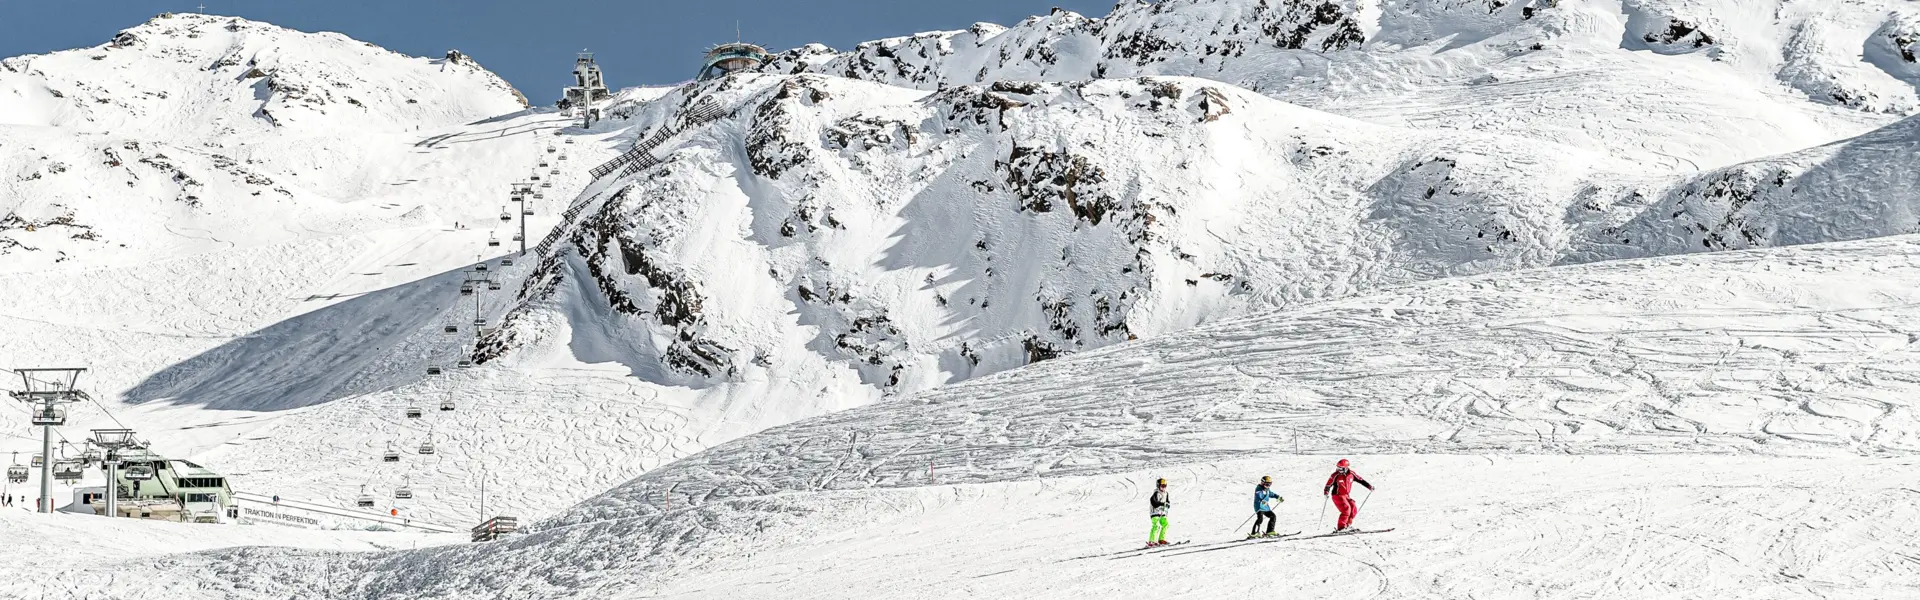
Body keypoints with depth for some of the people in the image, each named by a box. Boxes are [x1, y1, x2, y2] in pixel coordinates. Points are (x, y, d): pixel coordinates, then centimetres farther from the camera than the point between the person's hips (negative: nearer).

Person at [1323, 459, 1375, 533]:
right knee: (1346, 508, -21)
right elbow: (1329, 484, -12)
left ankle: (1347, 525, 10)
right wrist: (1326, 492, -28)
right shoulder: (1336, 475, -15)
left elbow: (1360, 480, 6)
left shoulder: (1351, 474, -3)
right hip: (1337, 496, -6)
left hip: (1346, 495, 6)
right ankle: (1340, 528, -17)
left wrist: (1369, 486, 3)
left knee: (1354, 509, -5)